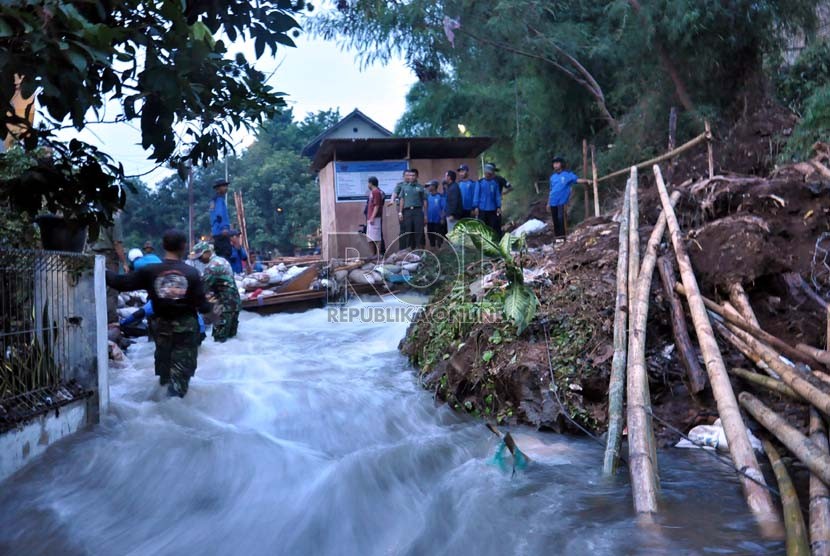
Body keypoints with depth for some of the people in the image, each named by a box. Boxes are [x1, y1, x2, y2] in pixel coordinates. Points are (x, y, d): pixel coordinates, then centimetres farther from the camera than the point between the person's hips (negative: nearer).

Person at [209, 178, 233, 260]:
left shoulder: (214, 199, 19)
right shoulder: (219, 199, -9)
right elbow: (219, 215, -21)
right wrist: (224, 228, -27)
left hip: (216, 232, 10)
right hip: (221, 232, -10)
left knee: (219, 254, 12)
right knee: (225, 253, -13)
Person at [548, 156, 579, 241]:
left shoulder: (568, 174, 2)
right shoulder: (553, 176, 16)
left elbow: (577, 179, -9)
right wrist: (548, 202, 19)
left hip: (562, 201, -5)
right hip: (553, 202, 5)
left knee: (561, 218, -16)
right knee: (555, 220, 5)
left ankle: (562, 236, -15)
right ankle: (557, 236, 11)